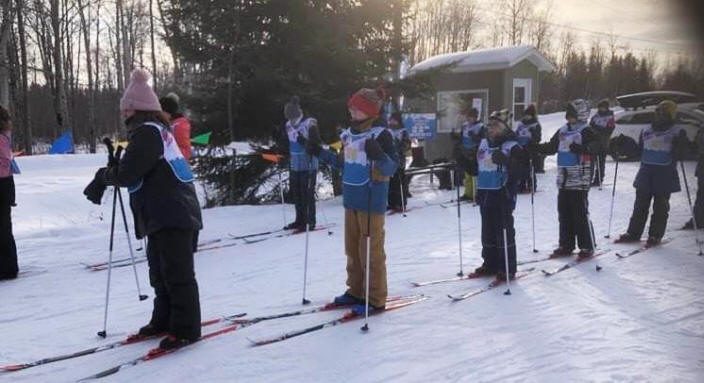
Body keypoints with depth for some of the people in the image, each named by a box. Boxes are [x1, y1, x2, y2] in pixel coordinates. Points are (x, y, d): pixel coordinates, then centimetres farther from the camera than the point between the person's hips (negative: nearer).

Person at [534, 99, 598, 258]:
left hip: (579, 181, -7)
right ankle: (566, 245, 19)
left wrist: (582, 148, -41)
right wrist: (534, 147, 12)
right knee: (564, 214, 10)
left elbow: (595, 145, -25)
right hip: (563, 180, 7)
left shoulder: (586, 132, -8)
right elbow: (551, 147, 21)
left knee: (580, 214, -4)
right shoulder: (562, 131, 13)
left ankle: (587, 246, 7)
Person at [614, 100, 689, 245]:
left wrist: (680, 146, -28)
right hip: (645, 172, 4)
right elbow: (638, 151, 18)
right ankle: (633, 233, 15)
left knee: (660, 207, 3)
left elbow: (679, 155, -9)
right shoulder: (646, 131, 11)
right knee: (640, 205, 8)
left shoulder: (677, 133, -2)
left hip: (665, 175, -4)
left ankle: (655, 236, 12)